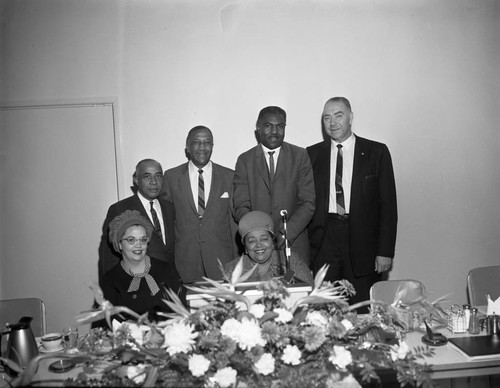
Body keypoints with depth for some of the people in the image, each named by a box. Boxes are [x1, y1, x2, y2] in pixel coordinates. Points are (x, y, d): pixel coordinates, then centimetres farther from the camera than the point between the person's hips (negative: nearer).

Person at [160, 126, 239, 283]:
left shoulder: (228, 176, 4)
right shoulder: (171, 176, 4)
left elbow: (235, 219, 4)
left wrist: (237, 261, 2)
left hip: (221, 259, 0)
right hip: (185, 261, 0)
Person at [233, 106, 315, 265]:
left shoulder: (300, 156, 3)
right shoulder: (245, 160, 5)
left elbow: (308, 204, -3)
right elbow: (241, 208, -1)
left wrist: (285, 235, -15)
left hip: (294, 245, 0)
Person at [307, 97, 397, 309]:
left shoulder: (376, 152, 3)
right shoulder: (312, 154, 8)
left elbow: (388, 204, 2)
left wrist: (385, 251, -4)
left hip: (363, 243, -1)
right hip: (324, 243, 1)